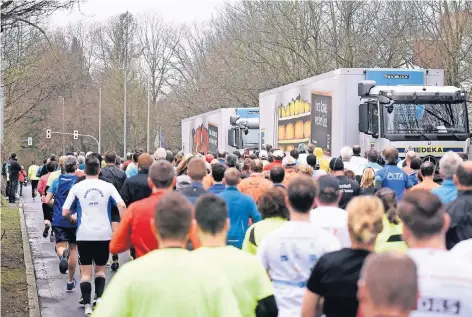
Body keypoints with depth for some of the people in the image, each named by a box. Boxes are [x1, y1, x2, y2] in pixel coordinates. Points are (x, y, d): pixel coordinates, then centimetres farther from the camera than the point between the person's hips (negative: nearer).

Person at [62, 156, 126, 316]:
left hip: (84, 235, -1)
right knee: (100, 268, 18)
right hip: (104, 233, 1)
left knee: (85, 271, 6)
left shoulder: (77, 187, 0)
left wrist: (72, 218, 20)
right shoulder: (108, 186, 1)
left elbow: (65, 213, -1)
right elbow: (122, 205, -11)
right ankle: (100, 298, 1)